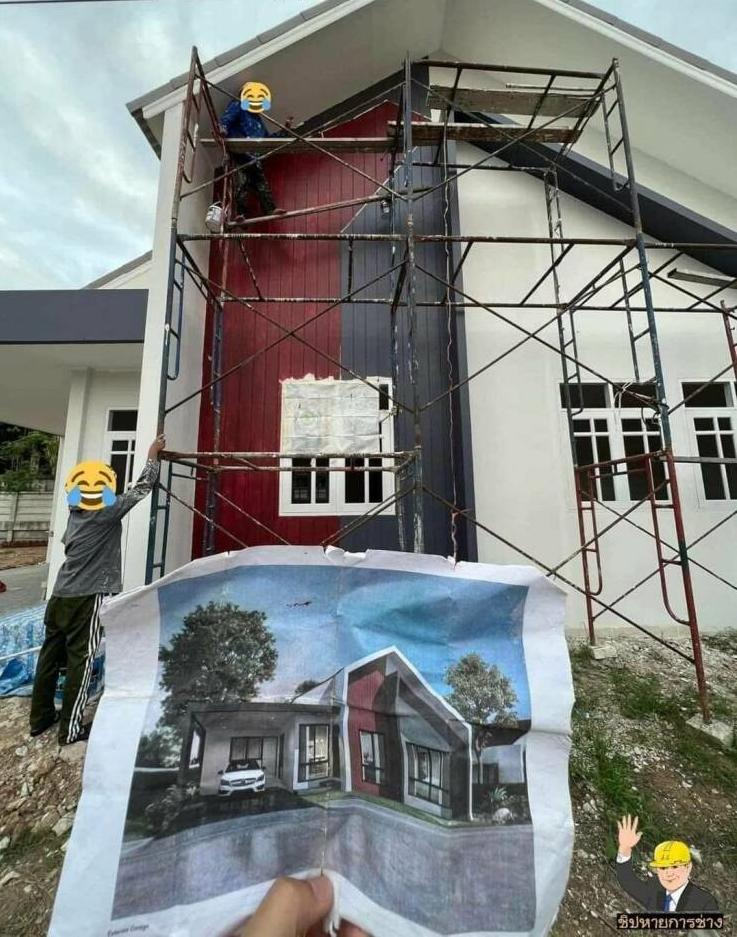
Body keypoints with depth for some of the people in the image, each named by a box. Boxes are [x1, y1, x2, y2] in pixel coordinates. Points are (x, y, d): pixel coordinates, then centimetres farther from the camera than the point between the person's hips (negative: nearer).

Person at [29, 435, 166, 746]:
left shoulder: (74, 514, 6)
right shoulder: (109, 513, -14)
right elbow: (141, 488, -9)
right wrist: (153, 454, 1)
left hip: (61, 595, 7)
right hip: (88, 597, -7)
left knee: (50, 655, 17)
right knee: (80, 660, 3)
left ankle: (40, 717, 32)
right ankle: (70, 729, 15)